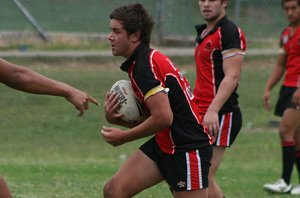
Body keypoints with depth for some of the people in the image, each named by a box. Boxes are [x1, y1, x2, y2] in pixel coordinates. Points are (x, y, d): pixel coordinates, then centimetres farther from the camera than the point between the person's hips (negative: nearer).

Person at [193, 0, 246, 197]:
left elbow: (232, 76, -19)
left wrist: (213, 111, -27)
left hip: (220, 115, -9)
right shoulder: (204, 33, 18)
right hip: (201, 113, 9)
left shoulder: (230, 32, -11)